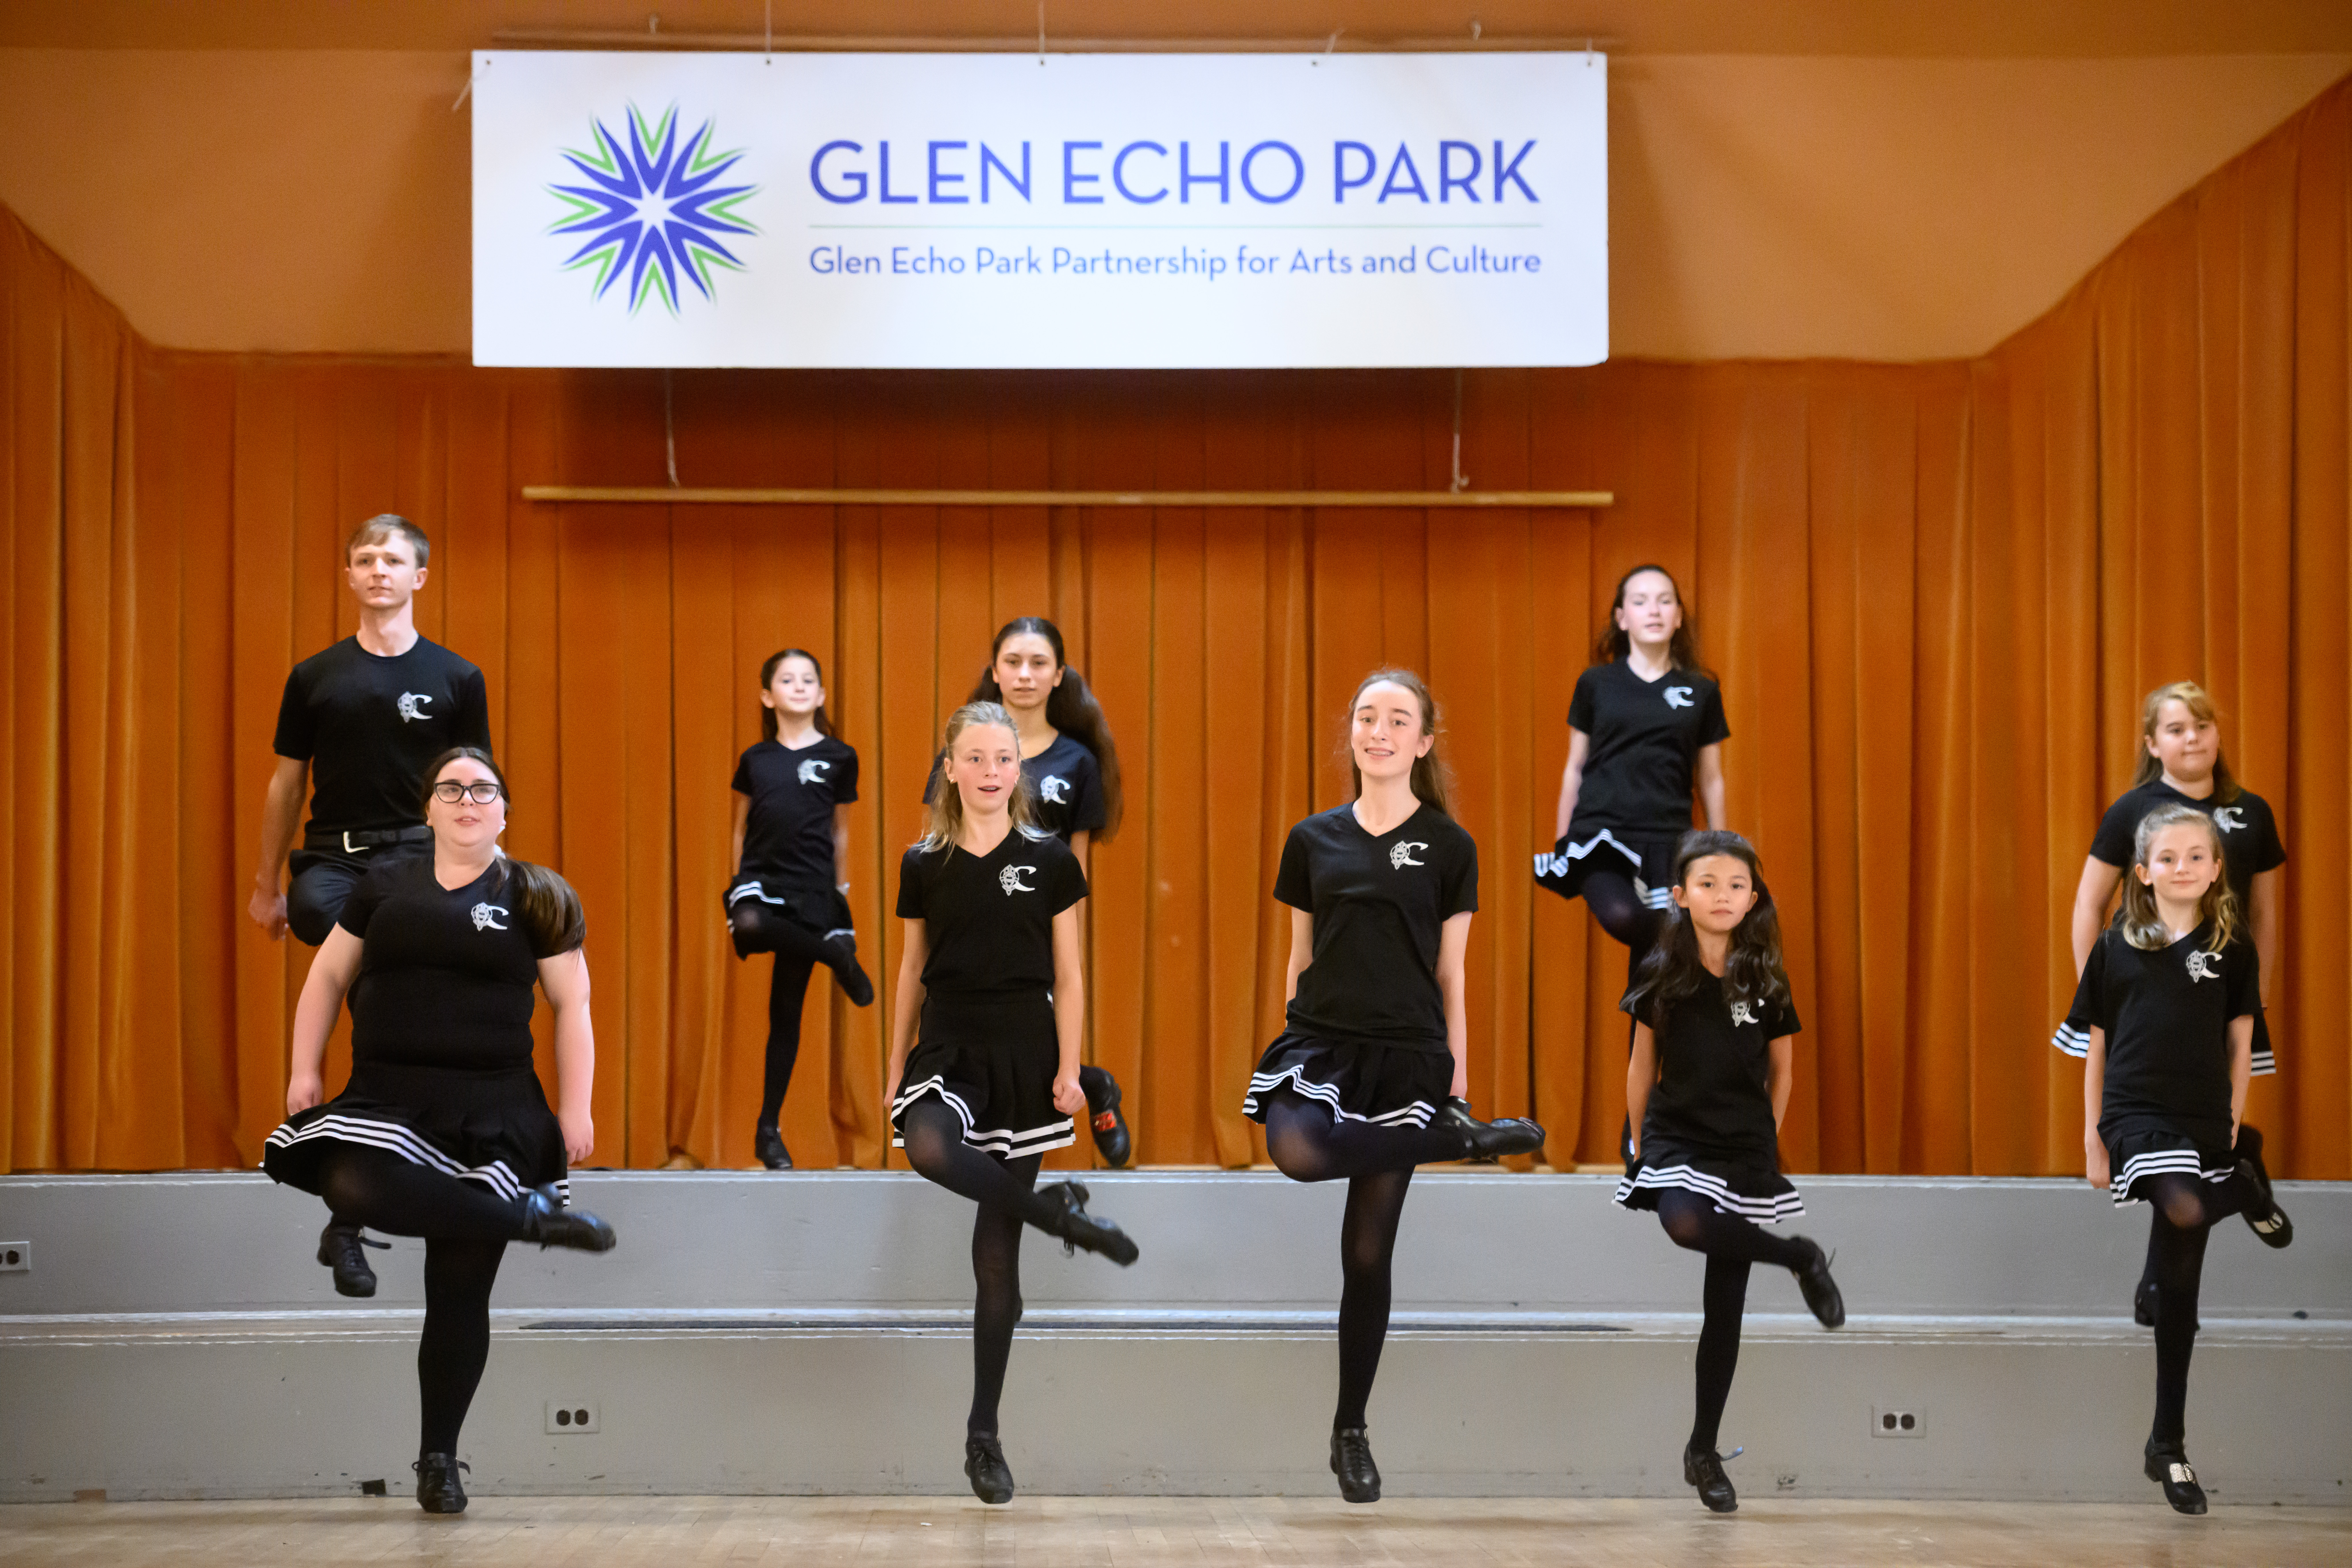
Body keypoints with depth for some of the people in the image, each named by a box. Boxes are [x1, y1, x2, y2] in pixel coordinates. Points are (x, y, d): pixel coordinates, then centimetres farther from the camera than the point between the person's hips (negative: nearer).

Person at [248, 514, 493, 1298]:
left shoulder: (456, 679, 7)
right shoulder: (315, 677, 10)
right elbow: (287, 782, 15)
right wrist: (266, 883, 16)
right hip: (331, 862, 0)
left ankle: (349, 1220, 6)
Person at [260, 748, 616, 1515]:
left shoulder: (535, 897, 5)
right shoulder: (385, 885, 10)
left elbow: (571, 1005, 3)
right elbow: (328, 976, 14)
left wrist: (574, 1107, -4)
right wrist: (303, 1069, 4)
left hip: (491, 1108, -1)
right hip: (386, 1095, 1)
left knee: (461, 1293, 0)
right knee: (354, 1189, -33)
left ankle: (439, 1459, 14)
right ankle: (533, 1215, -18)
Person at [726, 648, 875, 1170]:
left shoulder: (838, 757, 4)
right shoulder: (755, 759, 7)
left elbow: (840, 832, 11)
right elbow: (741, 828, 11)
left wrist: (841, 892, 11)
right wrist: (737, 885, 6)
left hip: (811, 888, -1)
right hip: (759, 876, 1)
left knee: (787, 1012, 2)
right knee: (751, 927, -39)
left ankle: (769, 1130, 11)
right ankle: (838, 956, -13)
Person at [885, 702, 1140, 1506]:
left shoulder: (1049, 859, 1)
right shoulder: (924, 864, 5)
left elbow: (1068, 973, 2)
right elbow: (912, 971, 11)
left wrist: (1068, 1068, -6)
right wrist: (896, 1070, 10)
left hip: (1023, 1053, -1)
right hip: (948, 1046, 1)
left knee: (996, 1254, 2)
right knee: (928, 1148, -37)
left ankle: (984, 1437, 10)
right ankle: (1063, 1214, -15)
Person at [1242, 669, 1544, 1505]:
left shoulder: (1448, 846, 2)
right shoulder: (1312, 839, 8)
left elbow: (1451, 975, 4)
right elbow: (1300, 956, 12)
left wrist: (1457, 1085, 1)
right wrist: (1286, 1044, 8)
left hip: (1404, 1055, -1)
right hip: (1319, 1041, 1)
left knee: (1369, 1253, 2)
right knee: (1298, 1151, -34)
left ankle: (1351, 1432, 16)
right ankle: (1467, 1139, -14)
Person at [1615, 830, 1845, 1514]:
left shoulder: (1766, 982, 0)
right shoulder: (1661, 976, -1)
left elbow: (1782, 1073, 11)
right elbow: (1642, 1064, 8)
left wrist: (1763, 1141, 12)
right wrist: (1637, 1140, 12)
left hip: (1745, 1152, 1)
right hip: (1676, 1137, -1)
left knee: (1725, 1309, 3)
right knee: (1683, 1222, -36)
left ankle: (1703, 1451, 15)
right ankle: (1802, 1259, -10)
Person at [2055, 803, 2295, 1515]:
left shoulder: (2232, 949, 4)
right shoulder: (2116, 947, 3)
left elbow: (2240, 1044, 8)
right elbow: (2094, 1045, 7)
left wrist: (2233, 1129, 4)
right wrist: (2092, 1138, 6)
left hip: (2205, 1123, 1)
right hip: (2136, 1113, -1)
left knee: (2179, 1283, 6)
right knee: (2184, 1208, -34)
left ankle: (2169, 1443, 15)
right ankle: (2244, 1191, 2)